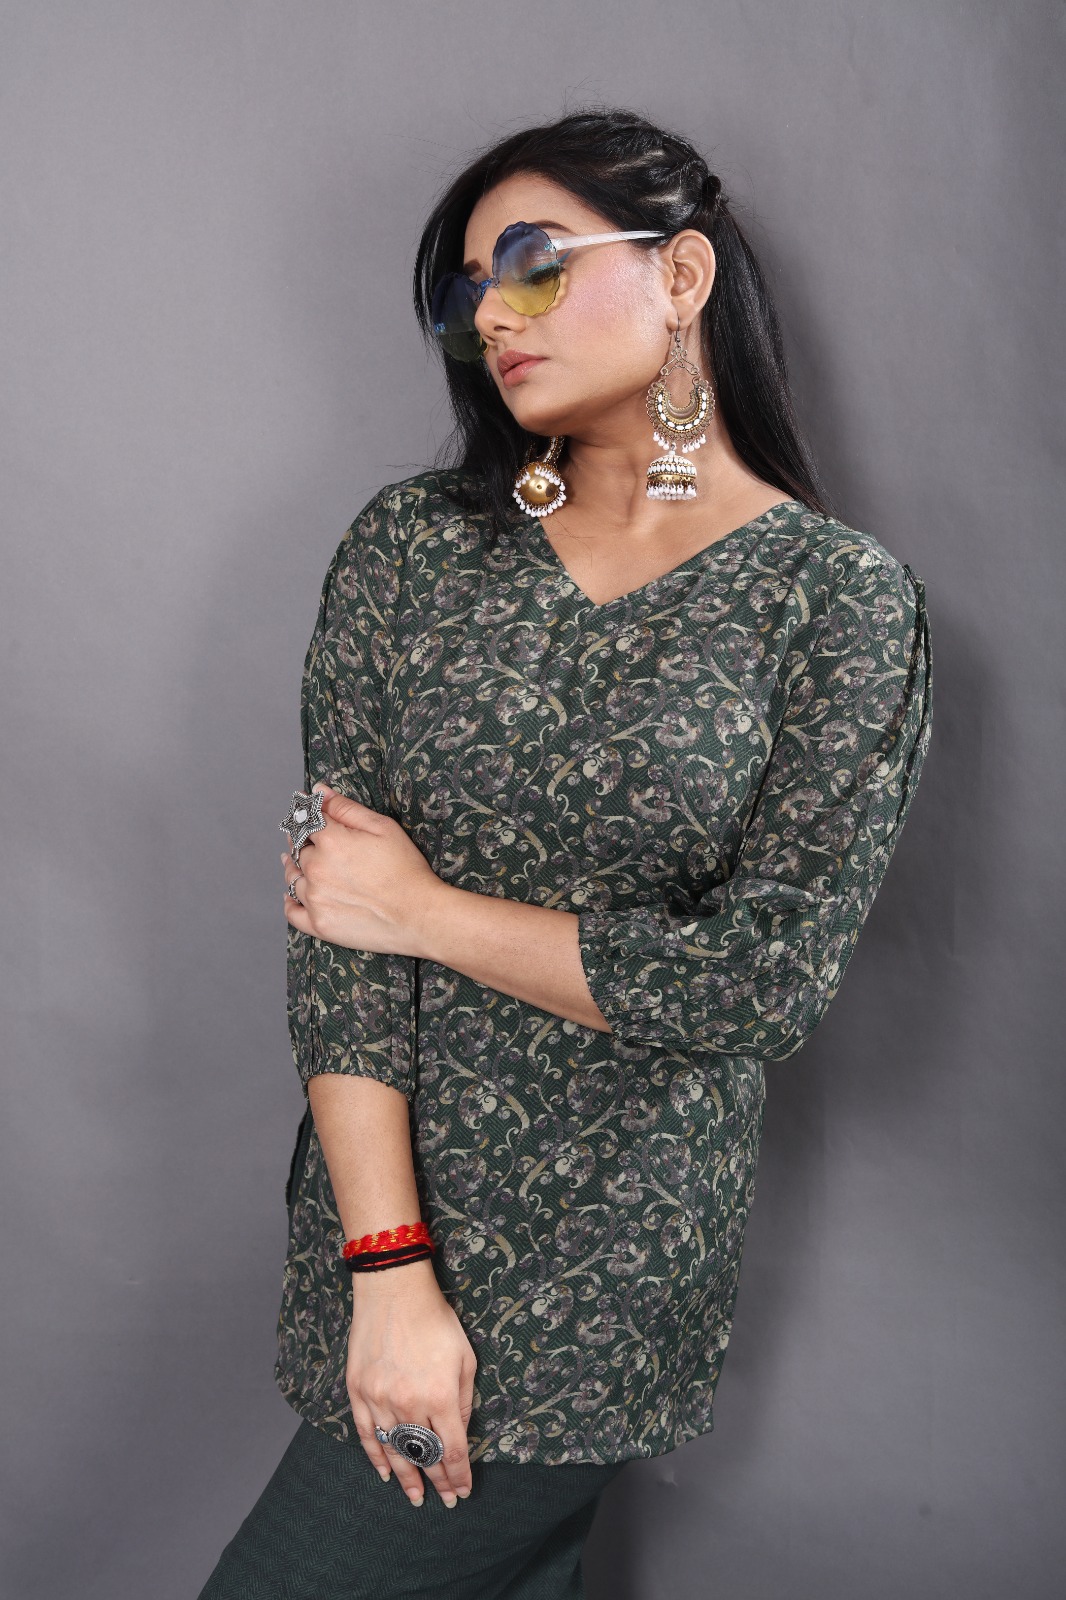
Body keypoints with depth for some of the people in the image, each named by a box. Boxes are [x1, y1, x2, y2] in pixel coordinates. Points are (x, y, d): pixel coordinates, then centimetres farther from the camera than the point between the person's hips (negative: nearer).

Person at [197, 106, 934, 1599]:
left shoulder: (844, 602, -8)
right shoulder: (413, 545, -1)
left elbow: (770, 978, -14)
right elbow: (337, 922, -7)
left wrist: (431, 910, -10)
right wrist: (391, 1269, -14)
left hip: (613, 1243, -3)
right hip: (384, 1192, 3)